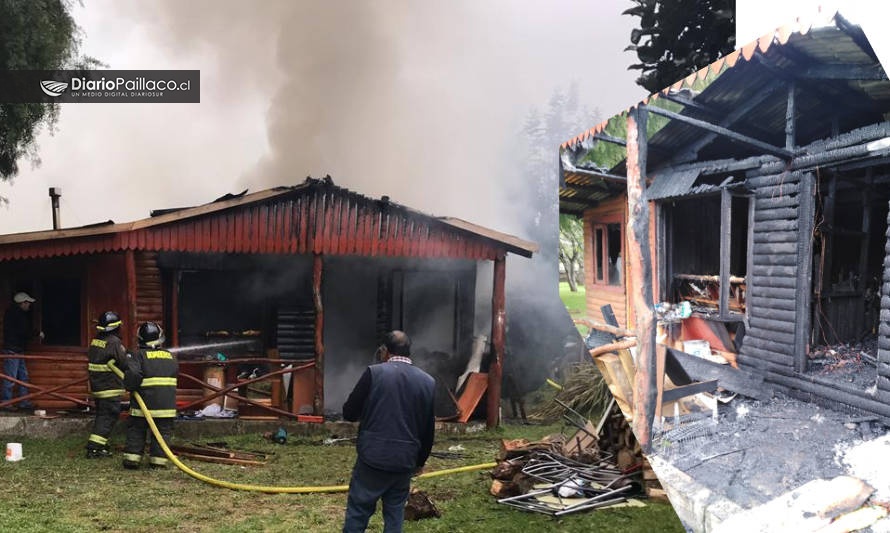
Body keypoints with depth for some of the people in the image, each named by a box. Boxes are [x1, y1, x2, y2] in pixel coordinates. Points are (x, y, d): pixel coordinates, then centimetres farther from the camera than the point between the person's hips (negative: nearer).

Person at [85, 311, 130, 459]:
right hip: (110, 388, -8)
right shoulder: (114, 342, -16)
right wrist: (129, 357, 8)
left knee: (102, 416, 17)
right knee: (108, 418, -4)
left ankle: (100, 447, 22)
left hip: (96, 386, 8)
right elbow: (125, 364, -16)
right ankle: (94, 448, -8)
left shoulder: (95, 341, 7)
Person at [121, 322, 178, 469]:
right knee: (163, 432, 9)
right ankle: (158, 459, 5)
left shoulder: (140, 355, -6)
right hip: (167, 404, 3)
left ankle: (132, 458, 8)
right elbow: (175, 372, 16)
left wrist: (130, 387, 0)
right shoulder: (170, 357, 9)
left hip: (144, 403, -2)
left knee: (136, 431, 11)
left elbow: (132, 374, -18)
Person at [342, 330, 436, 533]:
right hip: (405, 461, 3)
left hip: (372, 458, -3)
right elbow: (428, 429, 11)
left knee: (357, 513, 6)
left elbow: (349, 413, -3)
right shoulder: (428, 382, 5)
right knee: (395, 515, 14)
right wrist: (420, 461, 25)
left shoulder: (374, 372, -7)